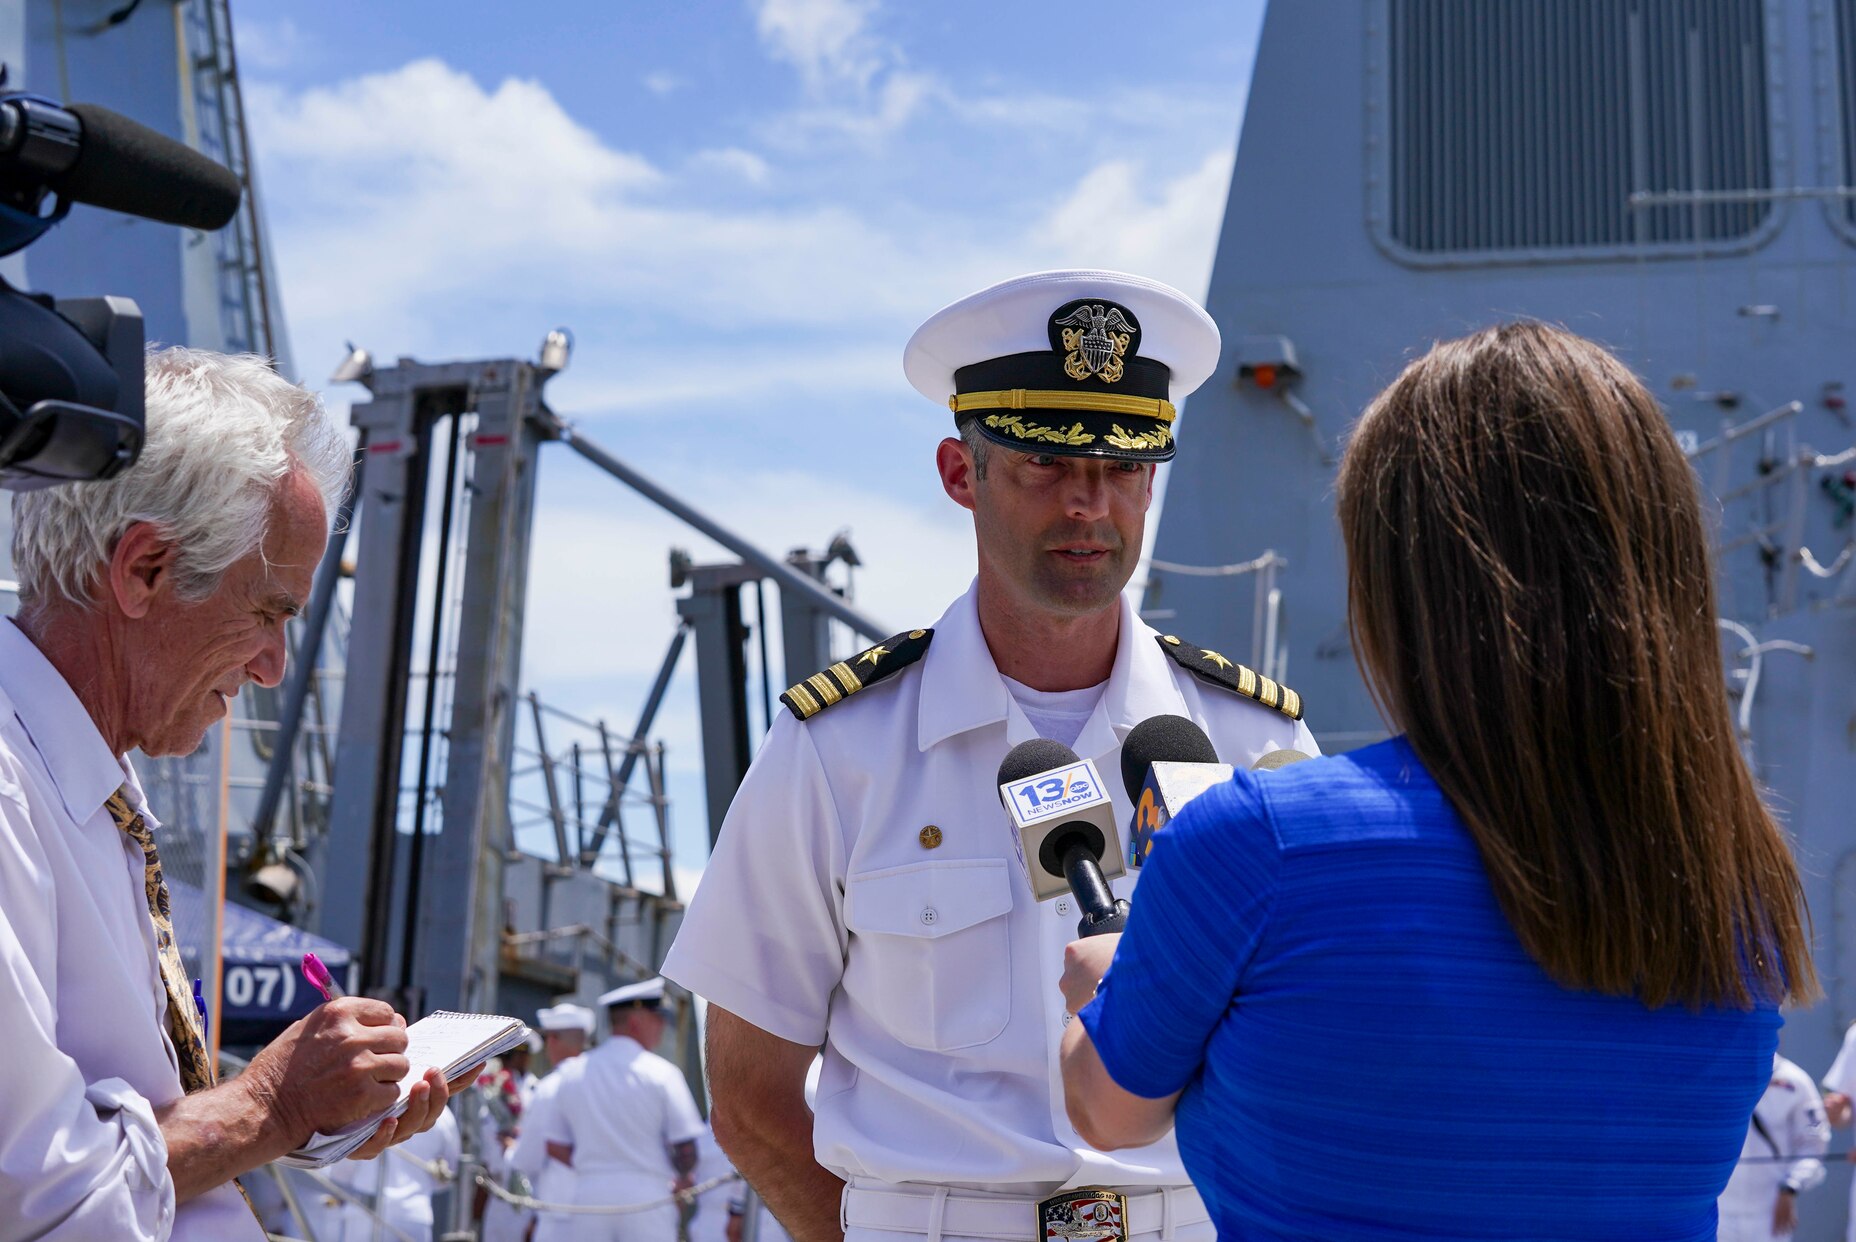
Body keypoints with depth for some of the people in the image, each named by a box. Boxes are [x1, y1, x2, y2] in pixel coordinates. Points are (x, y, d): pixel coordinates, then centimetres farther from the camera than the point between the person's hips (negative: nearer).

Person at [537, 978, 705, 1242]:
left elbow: (555, 1146, 9)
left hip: (589, 1193, 4)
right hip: (646, 1196, -4)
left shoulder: (572, 1072, 7)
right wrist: (684, 1179, 12)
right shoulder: (661, 1073, -7)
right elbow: (685, 1148, -9)